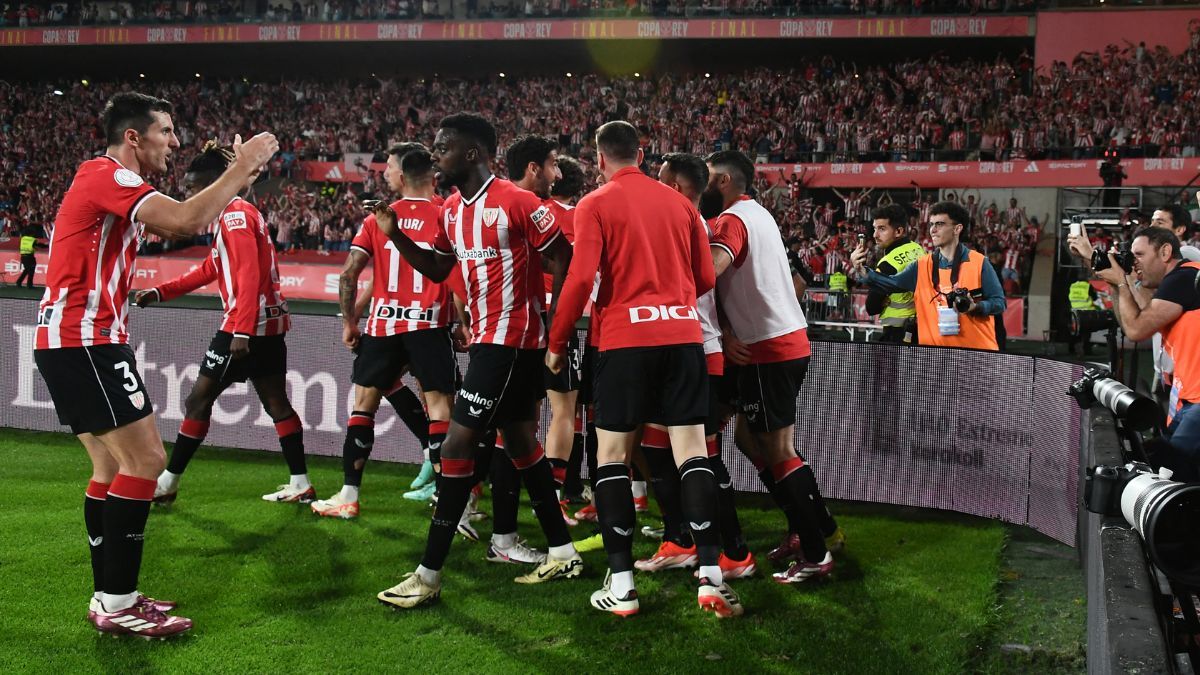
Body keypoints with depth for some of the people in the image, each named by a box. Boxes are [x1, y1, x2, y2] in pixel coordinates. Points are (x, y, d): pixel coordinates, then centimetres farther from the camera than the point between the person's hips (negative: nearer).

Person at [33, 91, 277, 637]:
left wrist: (237, 178, 18)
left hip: (72, 341, 10)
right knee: (145, 460, -10)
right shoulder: (108, 175, -12)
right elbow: (185, 222, -26)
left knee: (113, 466, 12)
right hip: (84, 340, -10)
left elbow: (177, 224, 26)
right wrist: (240, 168, -14)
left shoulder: (108, 180, 19)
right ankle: (118, 605, -6)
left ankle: (109, 598, 16)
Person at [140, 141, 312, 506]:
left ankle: (166, 484, 6)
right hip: (269, 323, 10)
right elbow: (210, 270, 24)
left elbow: (248, 275, -22)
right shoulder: (236, 214, 18)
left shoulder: (234, 216, -12)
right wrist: (160, 292, 19)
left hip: (248, 324, -10)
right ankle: (300, 485, 13)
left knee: (198, 400, -1)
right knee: (276, 403, 11)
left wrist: (241, 331, -28)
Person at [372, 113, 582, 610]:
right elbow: (437, 269, 19)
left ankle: (428, 574, -3)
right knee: (520, 441, 15)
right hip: (486, 339, 9)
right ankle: (562, 553, 28)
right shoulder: (450, 210, 9)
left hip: (511, 340, -9)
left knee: (457, 446, -9)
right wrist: (393, 234, 5)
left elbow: (562, 260, -10)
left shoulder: (516, 202, -16)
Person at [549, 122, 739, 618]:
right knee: (691, 450, 4)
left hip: (625, 338, -3)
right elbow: (706, 278, 14)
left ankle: (621, 584, 2)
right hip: (683, 334, 3)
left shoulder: (594, 205, 1)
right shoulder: (679, 203, 13)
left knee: (612, 454, 6)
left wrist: (556, 344, 0)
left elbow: (581, 279, -10)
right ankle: (711, 576, -2)